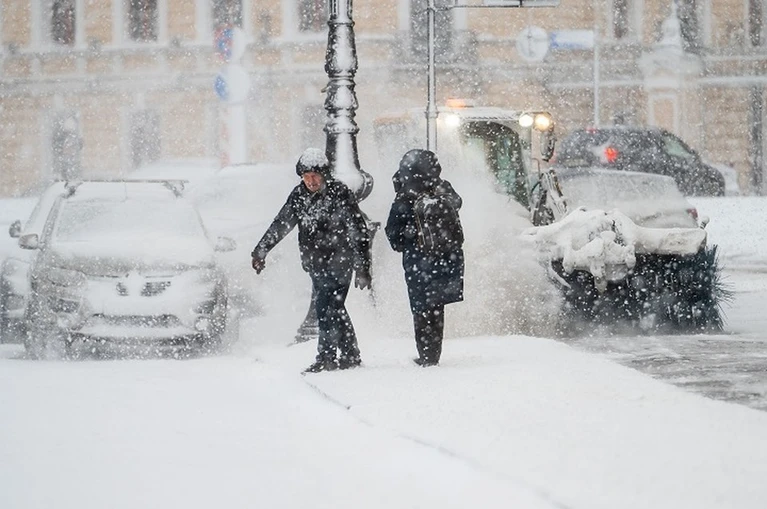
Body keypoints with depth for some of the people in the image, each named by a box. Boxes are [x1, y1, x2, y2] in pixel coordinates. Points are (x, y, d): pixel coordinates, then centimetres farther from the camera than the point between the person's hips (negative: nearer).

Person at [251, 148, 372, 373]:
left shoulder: (340, 194, -12)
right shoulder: (300, 195, 5)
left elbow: (359, 232, -12)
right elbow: (281, 223, 16)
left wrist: (363, 268, -15)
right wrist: (261, 251, 17)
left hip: (338, 262, -6)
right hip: (316, 265, 6)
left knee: (327, 308, -13)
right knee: (335, 309, 9)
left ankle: (327, 357, -9)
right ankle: (350, 356, 17)